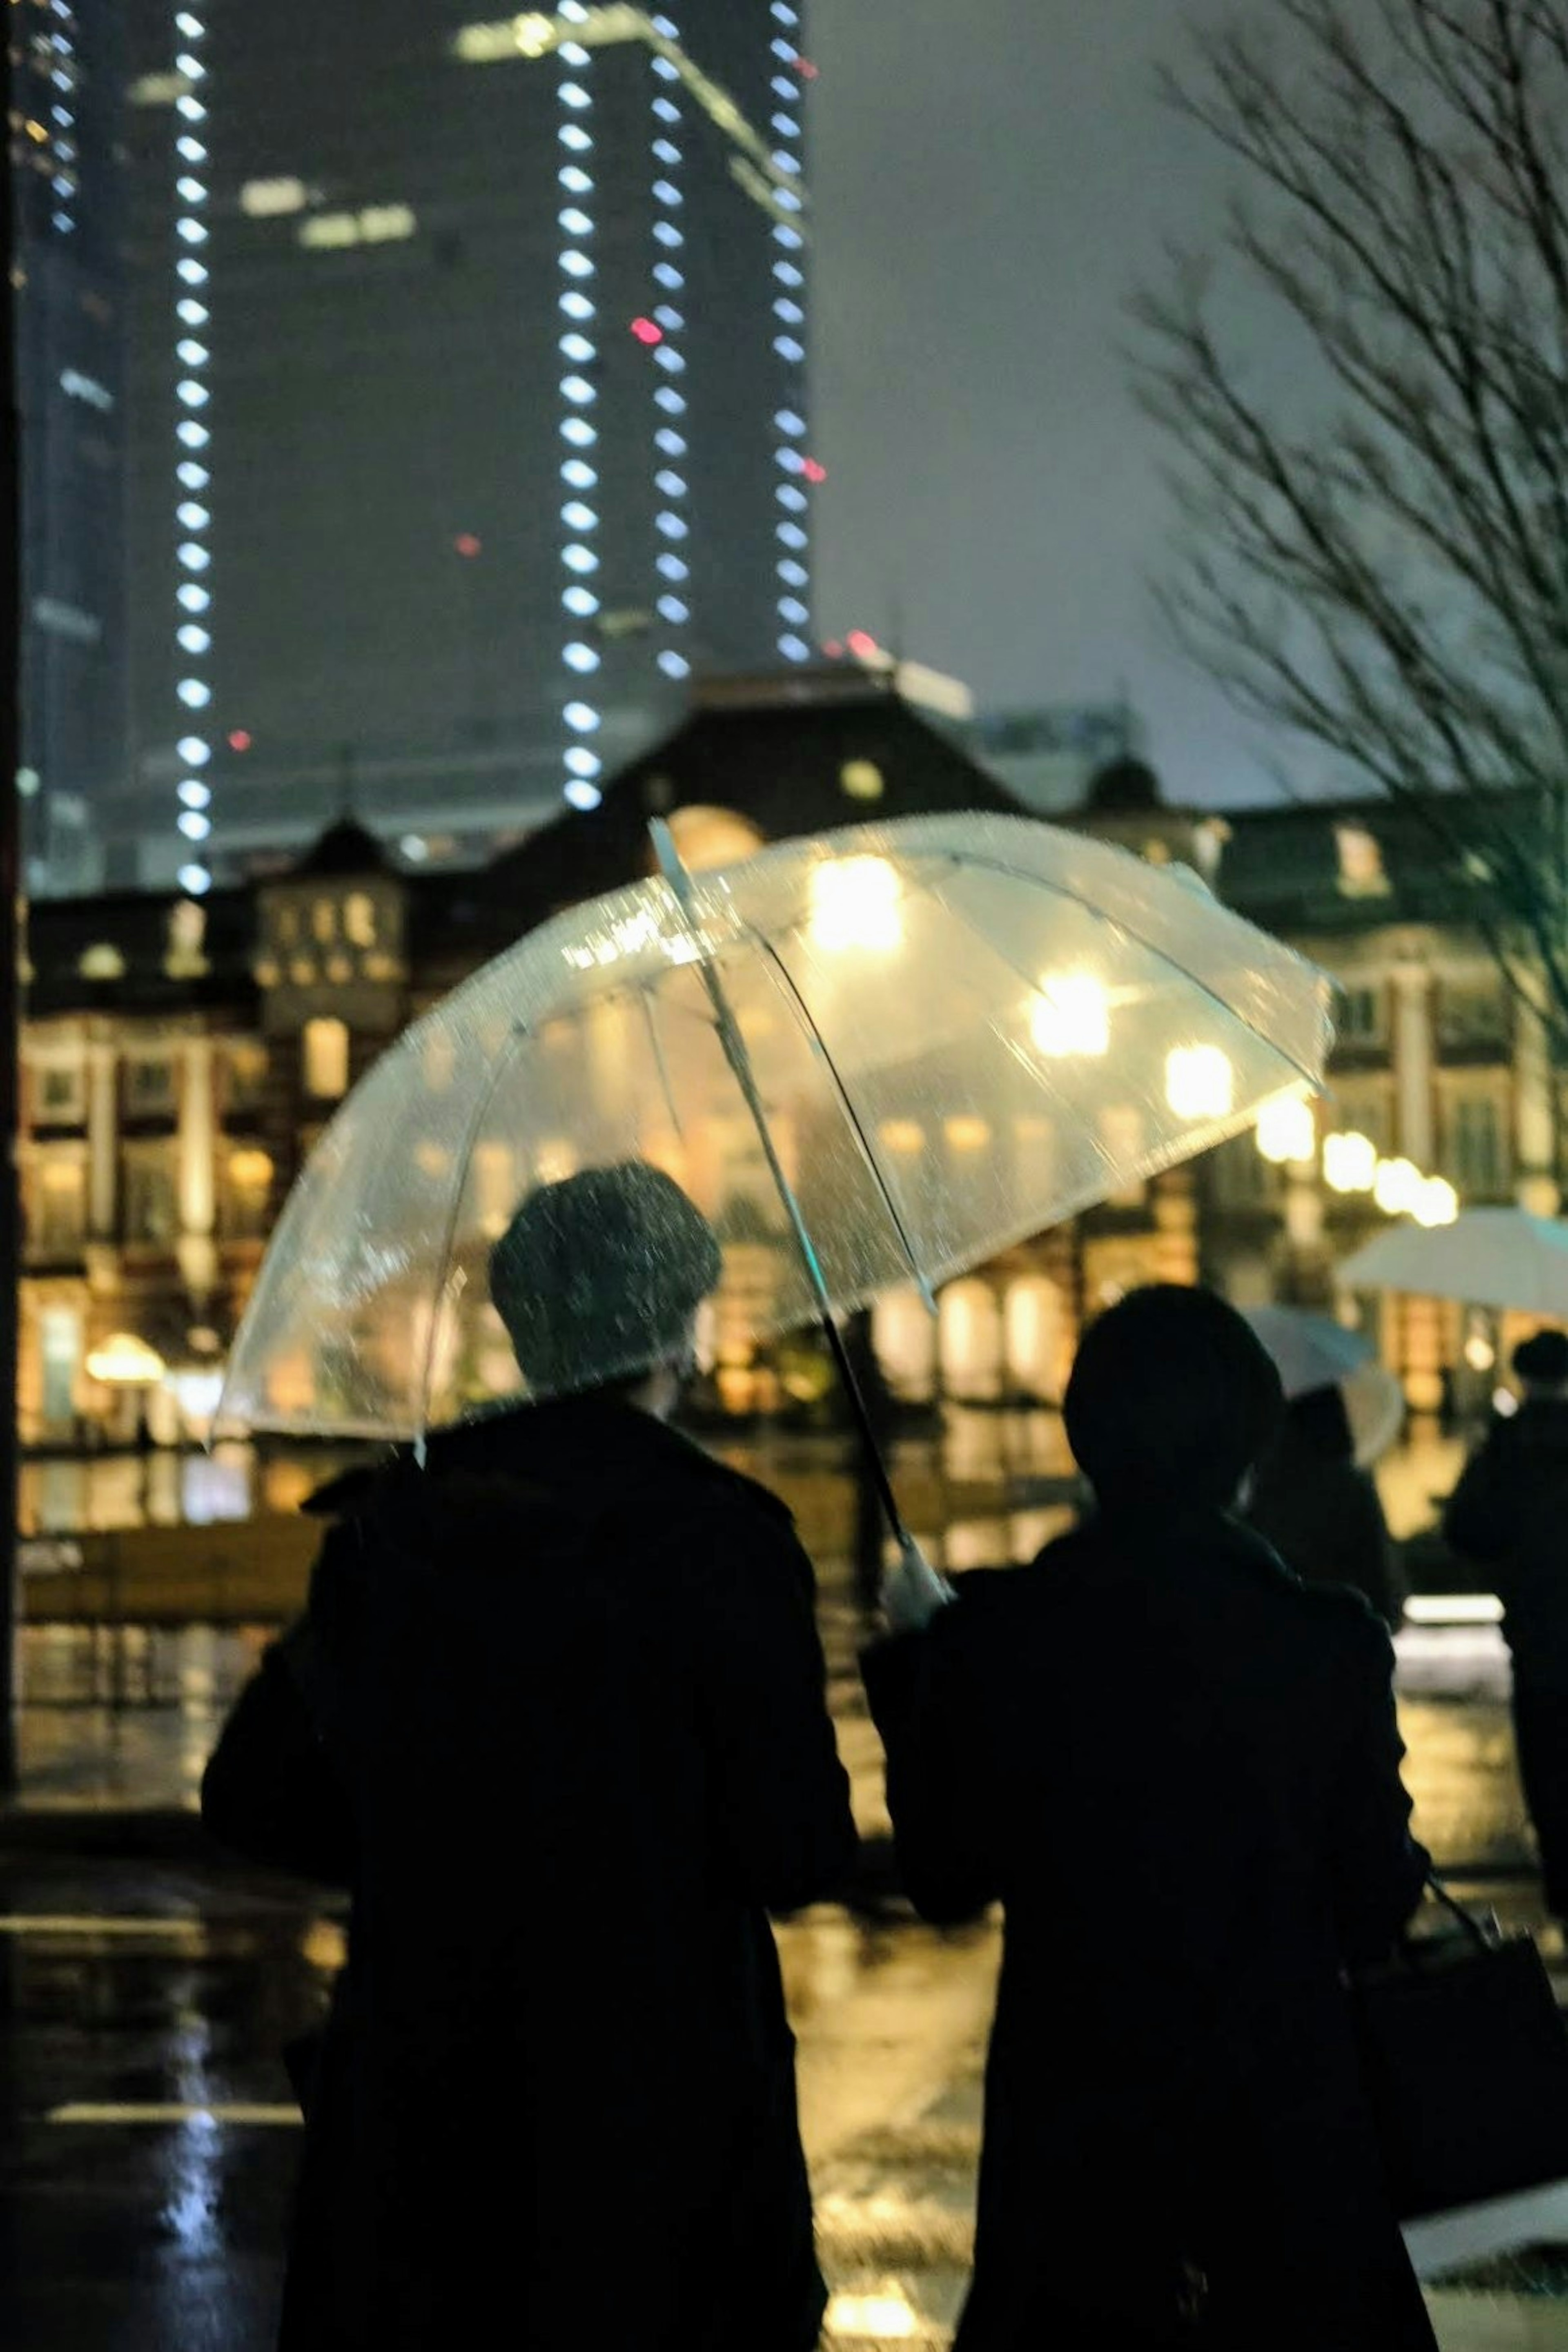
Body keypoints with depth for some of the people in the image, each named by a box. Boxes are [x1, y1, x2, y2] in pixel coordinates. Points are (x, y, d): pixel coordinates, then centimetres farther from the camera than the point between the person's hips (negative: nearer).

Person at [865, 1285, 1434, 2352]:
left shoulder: (993, 1634, -13)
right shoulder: (1331, 1643, -13)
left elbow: (945, 1881, -2)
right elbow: (1374, 1911, -4)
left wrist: (917, 1656, 7)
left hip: (1069, 2124, 0)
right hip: (1287, 2130, 0)